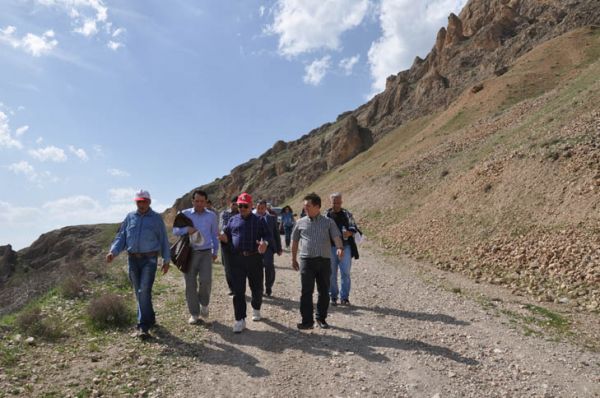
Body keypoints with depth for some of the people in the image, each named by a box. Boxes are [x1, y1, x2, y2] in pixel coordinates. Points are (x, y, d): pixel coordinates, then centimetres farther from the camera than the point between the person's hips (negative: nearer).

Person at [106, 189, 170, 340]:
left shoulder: (156, 218, 3)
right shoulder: (130, 217, 10)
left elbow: (163, 240, 5)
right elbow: (121, 236, 9)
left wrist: (166, 260, 2)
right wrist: (113, 251, -8)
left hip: (149, 259, -4)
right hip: (132, 259, 4)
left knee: (144, 291, -13)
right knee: (139, 293, 11)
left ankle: (143, 327, -10)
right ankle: (150, 318, 28)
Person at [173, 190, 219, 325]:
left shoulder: (211, 216, 7)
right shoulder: (185, 214, 5)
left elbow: (214, 235, 15)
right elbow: (175, 230, 3)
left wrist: (215, 251, 14)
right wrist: (186, 229, -17)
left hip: (205, 253, 0)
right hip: (189, 253, 0)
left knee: (205, 280, -14)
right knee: (190, 284, 2)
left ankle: (204, 304, 15)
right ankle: (194, 313, 16)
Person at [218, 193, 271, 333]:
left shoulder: (259, 220, 6)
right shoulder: (233, 220, 12)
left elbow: (267, 235, 3)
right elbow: (227, 236, 14)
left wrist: (265, 243, -20)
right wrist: (223, 237, -10)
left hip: (254, 259, 0)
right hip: (237, 259, 1)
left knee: (257, 287, 11)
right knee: (238, 290, 0)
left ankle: (256, 309, 38)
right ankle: (240, 320, 5)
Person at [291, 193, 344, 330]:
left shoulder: (328, 222, 5)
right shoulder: (301, 223, 8)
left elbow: (336, 237, -7)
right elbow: (295, 241, 17)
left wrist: (339, 248, -28)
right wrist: (293, 259, 16)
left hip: (324, 261, 0)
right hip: (307, 261, 0)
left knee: (324, 292, 8)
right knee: (306, 291, -3)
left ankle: (321, 318, 23)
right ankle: (307, 320, 4)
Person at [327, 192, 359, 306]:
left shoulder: (347, 214, 3)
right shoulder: (326, 215, 3)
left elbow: (353, 227, -10)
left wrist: (349, 232, -33)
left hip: (345, 247, 0)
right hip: (331, 248, 0)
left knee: (345, 273, 0)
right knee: (331, 274, 6)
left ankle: (344, 298, 10)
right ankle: (333, 297, 19)